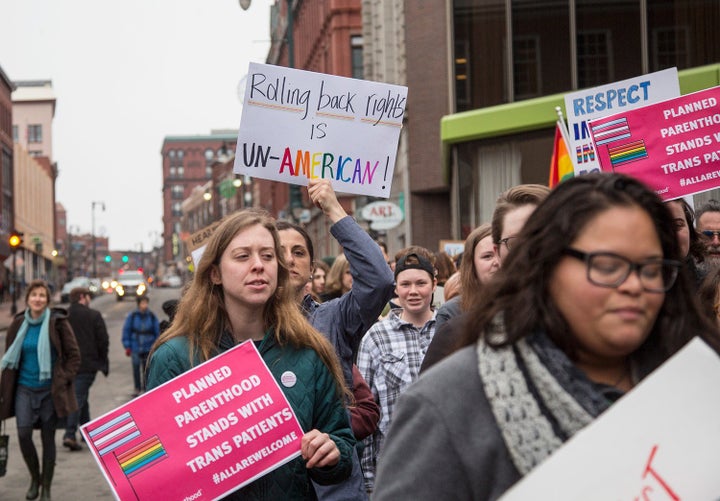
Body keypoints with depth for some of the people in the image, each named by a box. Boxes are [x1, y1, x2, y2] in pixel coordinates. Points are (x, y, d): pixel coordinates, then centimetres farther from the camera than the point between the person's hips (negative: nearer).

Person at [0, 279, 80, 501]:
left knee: (48, 438, 4)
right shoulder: (18, 324, 3)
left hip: (50, 390, -2)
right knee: (23, 434, -11)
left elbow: (74, 355, -1)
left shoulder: (58, 322, -6)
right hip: (24, 389, 2)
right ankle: (34, 477, 16)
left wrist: (63, 380, -9)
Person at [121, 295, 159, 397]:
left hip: (148, 349, 0)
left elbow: (157, 332, 5)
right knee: (136, 368, 7)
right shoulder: (132, 316, -5)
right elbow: (126, 330, 1)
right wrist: (127, 346, -1)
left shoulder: (152, 316, -2)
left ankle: (145, 388, 18)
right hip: (135, 347, 0)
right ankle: (137, 388, 21)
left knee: (146, 369, 6)